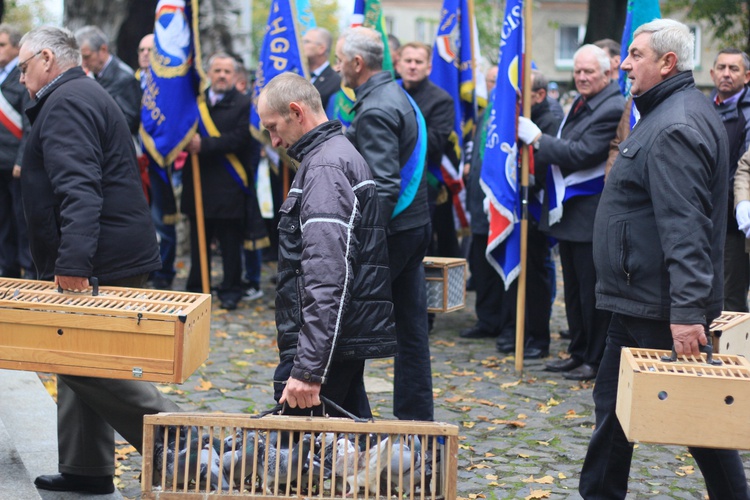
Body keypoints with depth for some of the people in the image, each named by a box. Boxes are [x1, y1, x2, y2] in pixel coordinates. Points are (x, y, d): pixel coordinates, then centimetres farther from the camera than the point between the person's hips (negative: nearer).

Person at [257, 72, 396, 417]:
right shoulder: (345, 154, 19)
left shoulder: (325, 168, -15)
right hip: (349, 337, 11)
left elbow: (327, 276, -25)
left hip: (325, 343, -11)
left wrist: (308, 368, -29)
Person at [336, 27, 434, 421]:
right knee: (410, 328, 11)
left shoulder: (375, 111, -16)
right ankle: (416, 420, 16)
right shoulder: (398, 96, 14)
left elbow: (384, 185, -23)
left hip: (390, 230, -10)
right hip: (415, 224, 10)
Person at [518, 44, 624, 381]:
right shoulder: (580, 104, 15)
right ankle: (578, 352, 26)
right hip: (567, 211, 10)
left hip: (590, 216, -10)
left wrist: (537, 139, -16)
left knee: (592, 291, -2)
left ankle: (595, 361, 7)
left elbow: (582, 153, -21)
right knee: (573, 288, 16)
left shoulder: (612, 109, -16)